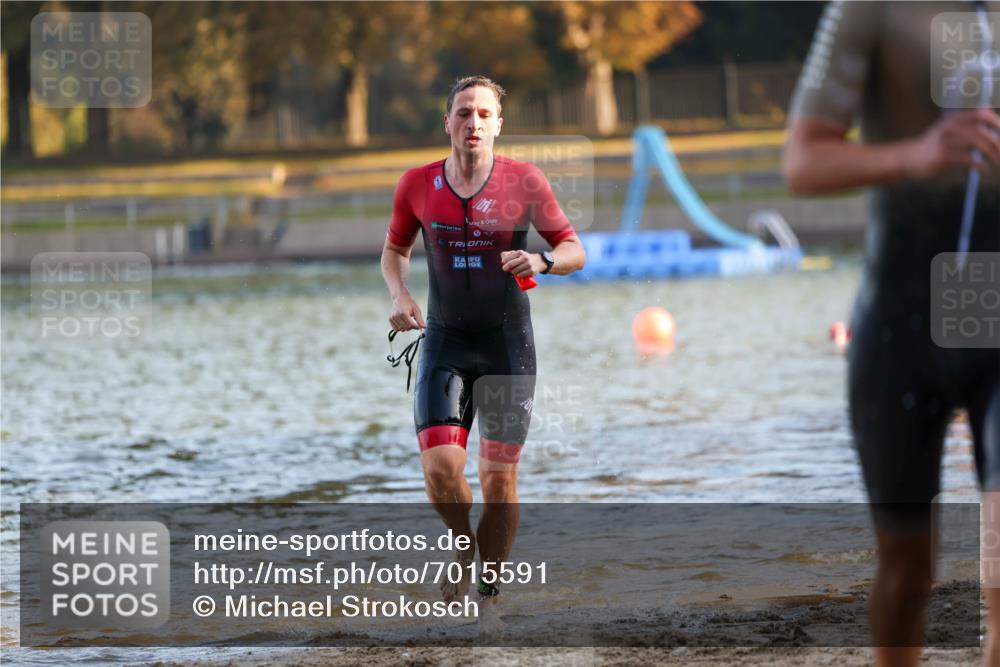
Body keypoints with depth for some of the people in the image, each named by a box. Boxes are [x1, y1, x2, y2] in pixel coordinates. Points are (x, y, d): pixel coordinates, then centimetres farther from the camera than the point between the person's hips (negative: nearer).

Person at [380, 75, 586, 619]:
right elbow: (394, 251, 14)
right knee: (440, 467, -15)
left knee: (499, 477, -1)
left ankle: (488, 588, 15)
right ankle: (463, 546, 17)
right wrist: (400, 298, -5)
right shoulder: (418, 185, -2)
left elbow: (574, 250, 0)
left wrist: (541, 261, -22)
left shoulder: (524, 181, -7)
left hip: (507, 343, -1)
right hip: (444, 343, 1)